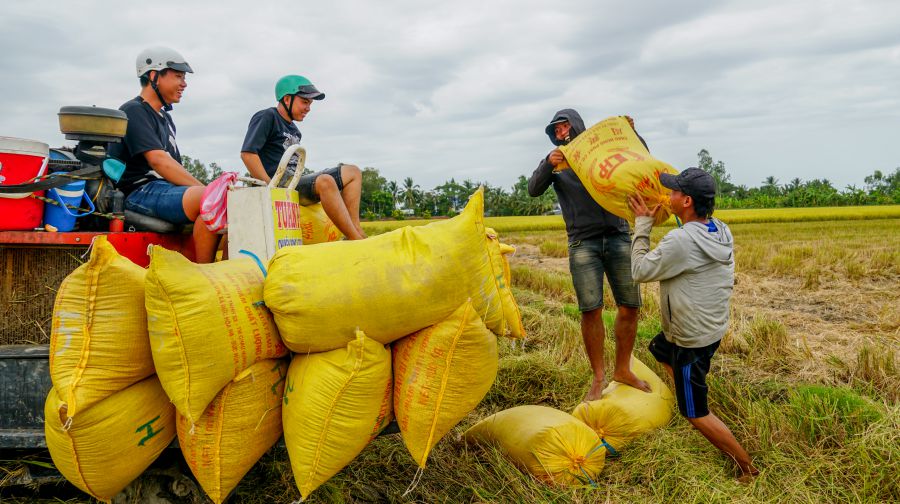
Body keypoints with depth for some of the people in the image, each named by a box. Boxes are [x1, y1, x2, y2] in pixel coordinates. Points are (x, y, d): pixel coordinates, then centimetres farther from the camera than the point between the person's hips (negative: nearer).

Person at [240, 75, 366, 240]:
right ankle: (357, 241, -34)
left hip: (294, 182, 10)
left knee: (352, 172, 2)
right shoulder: (266, 117, -2)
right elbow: (247, 153, -14)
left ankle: (356, 231, -15)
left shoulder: (293, 129, 25)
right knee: (325, 181, -35)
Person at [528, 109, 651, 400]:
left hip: (618, 237, 1)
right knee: (590, 311, -6)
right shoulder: (555, 160, 9)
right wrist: (548, 166, -22)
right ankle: (598, 377, 10)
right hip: (583, 243, -1)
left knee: (630, 306, 4)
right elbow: (533, 190, -4)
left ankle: (623, 370, 22)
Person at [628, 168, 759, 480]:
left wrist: (642, 225, -9)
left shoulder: (680, 241, -31)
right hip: (713, 327, 9)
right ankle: (687, 393, 42)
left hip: (692, 340, -9)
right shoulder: (721, 231, -5)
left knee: (695, 413, 7)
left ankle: (746, 466, 15)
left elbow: (640, 271, -16)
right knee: (658, 349, 34)